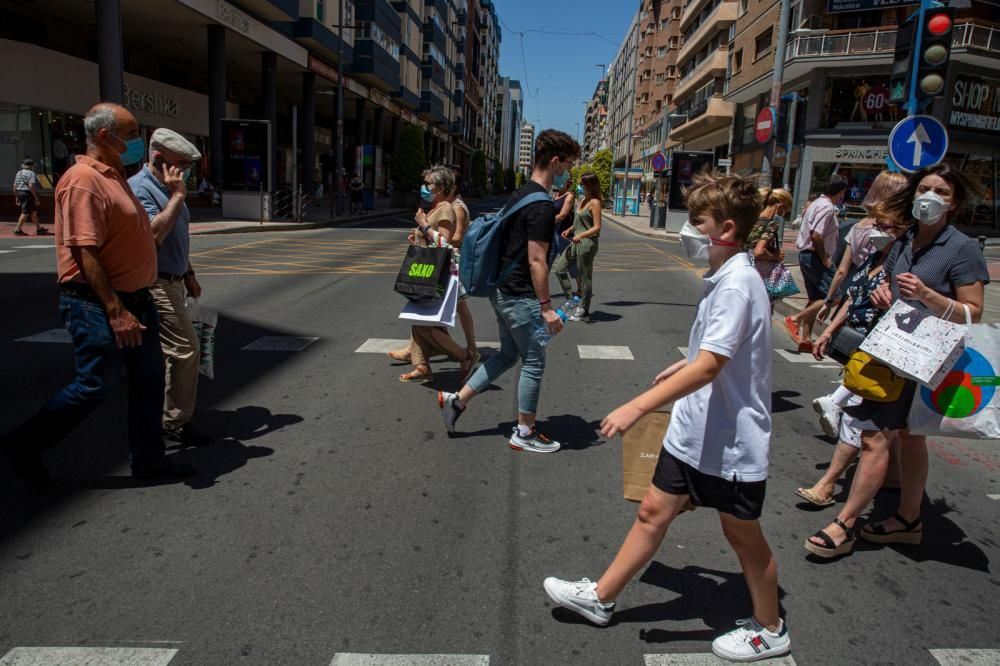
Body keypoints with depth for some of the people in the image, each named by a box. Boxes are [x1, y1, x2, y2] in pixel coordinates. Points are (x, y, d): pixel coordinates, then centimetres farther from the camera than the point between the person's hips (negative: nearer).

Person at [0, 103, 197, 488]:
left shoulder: (113, 176, 15)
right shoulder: (83, 179, -17)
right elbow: (85, 253, -23)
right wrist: (115, 312, -25)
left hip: (134, 298, 10)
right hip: (98, 304, -10)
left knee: (149, 378, 11)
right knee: (96, 385, -2)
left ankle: (148, 459, 23)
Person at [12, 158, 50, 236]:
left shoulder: (19, 173, 15)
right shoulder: (31, 173, -11)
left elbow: (15, 186, 14)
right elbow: (31, 186, -21)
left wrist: (17, 197, 19)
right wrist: (36, 198, -18)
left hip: (20, 193, 9)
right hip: (28, 194, -9)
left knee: (33, 211, 18)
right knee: (25, 212, -6)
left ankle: (39, 228, 24)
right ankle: (17, 230, -8)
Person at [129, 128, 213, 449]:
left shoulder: (166, 188, 16)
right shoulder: (139, 188, -15)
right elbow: (154, 233, -29)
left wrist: (188, 274, 23)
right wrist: (177, 196, -22)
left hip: (170, 282, 10)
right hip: (154, 285, -10)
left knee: (160, 352, 14)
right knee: (186, 351, -11)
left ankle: (158, 416, 25)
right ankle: (177, 423, 0)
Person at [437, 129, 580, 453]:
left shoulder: (520, 195, 11)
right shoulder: (542, 205, -19)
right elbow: (536, 260, -22)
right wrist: (546, 306, -19)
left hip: (502, 290, 10)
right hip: (521, 296, -10)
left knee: (508, 354, 21)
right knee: (533, 362, 3)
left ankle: (456, 400, 22)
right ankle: (524, 433, 15)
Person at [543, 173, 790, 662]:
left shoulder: (737, 284, -24)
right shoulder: (722, 277, 6)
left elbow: (708, 365, -32)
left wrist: (637, 406, -36)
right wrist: (681, 366, 27)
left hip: (730, 441, -8)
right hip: (693, 432, 8)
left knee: (741, 533, 11)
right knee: (653, 512, 15)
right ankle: (600, 598, 28)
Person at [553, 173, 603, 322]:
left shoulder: (595, 203, -13)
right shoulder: (583, 200, 12)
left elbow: (597, 227, -16)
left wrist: (580, 235, -27)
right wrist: (570, 230, 5)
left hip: (587, 243, -9)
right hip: (576, 242, 9)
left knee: (584, 277, 0)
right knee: (559, 268, 8)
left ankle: (583, 311, 11)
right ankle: (572, 298, 19)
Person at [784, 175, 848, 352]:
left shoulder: (817, 203, 15)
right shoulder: (827, 207, -16)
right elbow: (816, 235, -26)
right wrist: (825, 259, -16)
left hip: (807, 255, 10)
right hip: (815, 257, -10)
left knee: (816, 298, 13)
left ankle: (806, 339, 14)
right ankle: (796, 319, -10)